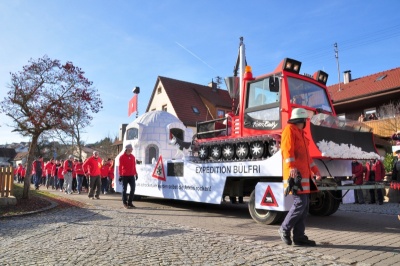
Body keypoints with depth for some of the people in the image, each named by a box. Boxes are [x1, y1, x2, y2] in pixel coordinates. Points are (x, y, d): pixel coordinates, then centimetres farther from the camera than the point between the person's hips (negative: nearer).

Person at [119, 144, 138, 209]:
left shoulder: (132, 157, 11)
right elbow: (120, 166, -8)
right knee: (124, 189, 2)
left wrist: (136, 174, 13)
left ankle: (130, 202, 13)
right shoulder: (122, 157, -5)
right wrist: (120, 175, -12)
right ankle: (125, 203, 11)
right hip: (125, 176, -5)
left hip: (132, 175, 5)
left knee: (133, 188, 3)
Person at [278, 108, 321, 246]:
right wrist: (291, 166, -29)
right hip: (295, 173, -10)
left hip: (304, 173, 10)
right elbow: (287, 149, -16)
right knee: (300, 203, -13)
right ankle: (285, 228, 3)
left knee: (305, 205, 6)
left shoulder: (301, 133, 27)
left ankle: (299, 236, 10)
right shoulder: (289, 130, -2)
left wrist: (315, 170, 28)